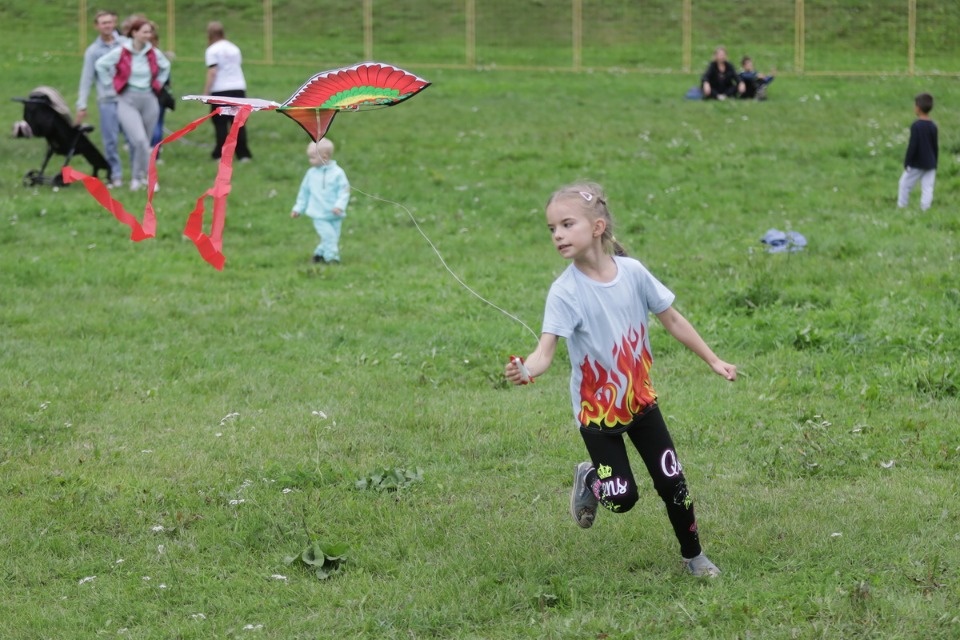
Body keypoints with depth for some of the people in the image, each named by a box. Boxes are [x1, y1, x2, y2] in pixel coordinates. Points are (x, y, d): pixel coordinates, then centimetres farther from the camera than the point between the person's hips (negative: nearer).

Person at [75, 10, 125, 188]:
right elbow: (86, 79, 6)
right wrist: (82, 105, 0)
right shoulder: (93, 51, 6)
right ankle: (115, 176, 7)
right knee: (110, 140, -2)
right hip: (107, 101, 0)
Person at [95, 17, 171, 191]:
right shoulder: (121, 53, -9)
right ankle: (141, 175, -5)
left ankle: (137, 177, 23)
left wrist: (158, 84, 12)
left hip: (149, 100, 4)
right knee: (139, 140, -19)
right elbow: (101, 64, 2)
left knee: (144, 142, 8)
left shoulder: (154, 53, 3)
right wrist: (111, 84, 1)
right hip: (128, 101, -4)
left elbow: (166, 67, 22)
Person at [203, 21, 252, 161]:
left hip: (220, 90, -5)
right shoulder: (234, 48, 14)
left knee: (221, 124, 0)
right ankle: (243, 154, 4)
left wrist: (205, 93, -10)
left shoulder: (212, 51, -4)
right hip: (239, 87, 5)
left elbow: (212, 73, -11)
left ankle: (222, 154, -1)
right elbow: (239, 66, 15)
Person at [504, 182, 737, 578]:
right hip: (596, 410, -3)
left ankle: (693, 556, 28)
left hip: (640, 400, 3)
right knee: (622, 498, -4)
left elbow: (672, 320, 2)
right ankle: (589, 480, 30)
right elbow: (546, 350, -33)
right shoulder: (565, 292, -21)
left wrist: (713, 361, 7)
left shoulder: (632, 272, -11)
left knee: (673, 483, 5)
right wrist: (525, 371, -55)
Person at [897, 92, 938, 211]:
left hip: (916, 164, -5)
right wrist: (935, 163, 18)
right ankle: (925, 209, 2)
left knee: (905, 183, 11)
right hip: (930, 164, 5)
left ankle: (901, 206, 16)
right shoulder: (933, 126, 2)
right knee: (927, 188, 5)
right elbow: (936, 146, 8)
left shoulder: (916, 126, -16)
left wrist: (906, 162, -8)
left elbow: (912, 146, -17)